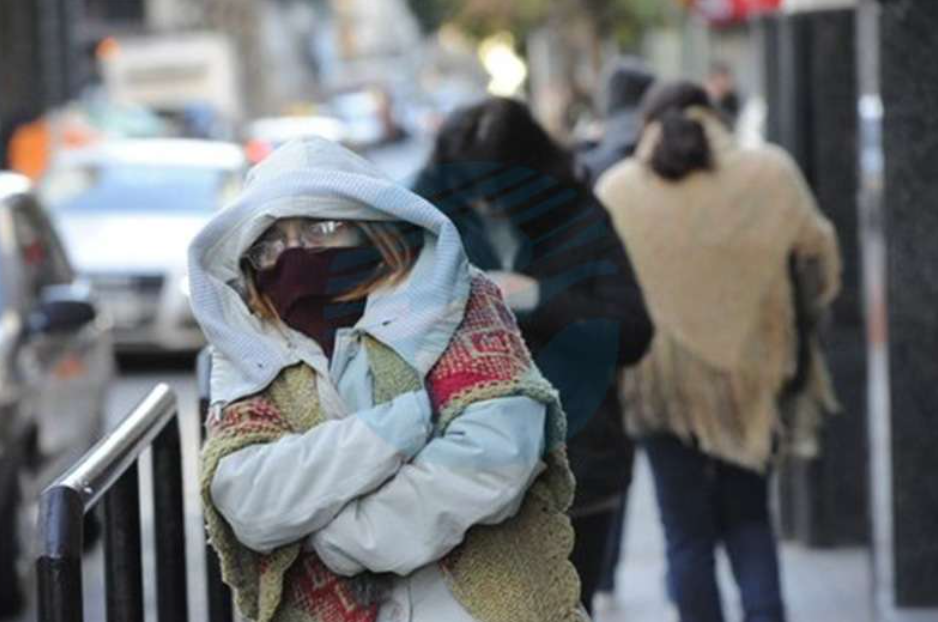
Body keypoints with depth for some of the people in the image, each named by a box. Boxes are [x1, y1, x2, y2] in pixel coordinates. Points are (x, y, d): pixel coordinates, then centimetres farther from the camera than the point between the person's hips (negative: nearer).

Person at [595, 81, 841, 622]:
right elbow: (818, 249, 5)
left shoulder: (618, 189, -4)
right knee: (748, 516, 17)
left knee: (688, 534, 8)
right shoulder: (769, 174, -4)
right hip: (749, 374, 1)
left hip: (662, 382, -1)